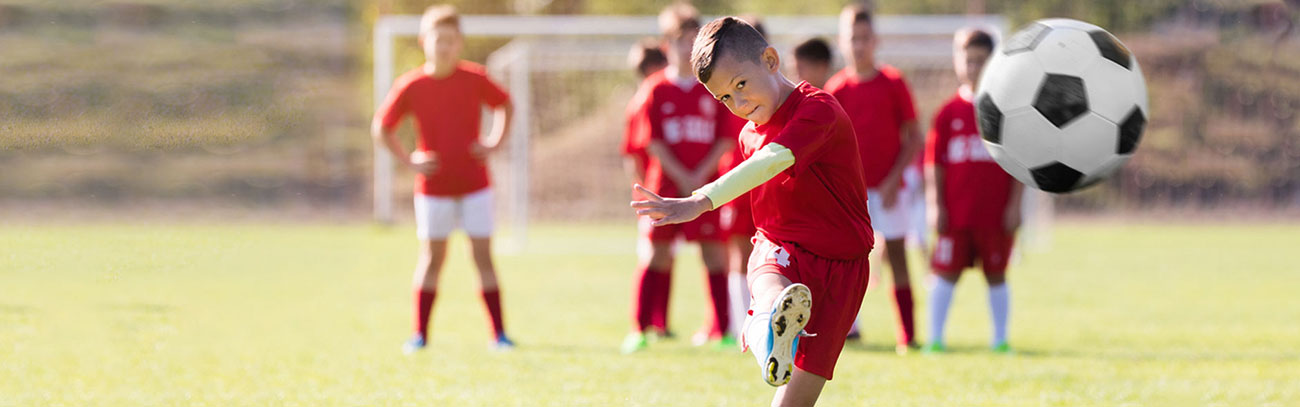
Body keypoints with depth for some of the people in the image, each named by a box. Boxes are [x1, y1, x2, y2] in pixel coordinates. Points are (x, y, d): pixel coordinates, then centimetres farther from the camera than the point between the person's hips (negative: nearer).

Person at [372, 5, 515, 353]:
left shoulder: (474, 79, -6)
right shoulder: (410, 86, -8)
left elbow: (504, 105, 13)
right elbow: (381, 129, 3)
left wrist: (495, 143, 1)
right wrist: (409, 161, -5)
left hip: (474, 184, 0)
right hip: (433, 187, 0)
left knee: (483, 255, -1)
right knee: (432, 256, 3)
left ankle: (498, 334, 2)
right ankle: (420, 334, 10)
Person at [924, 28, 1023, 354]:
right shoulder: (949, 113, 4)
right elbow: (937, 163, 5)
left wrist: (1014, 205, -4)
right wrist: (938, 205, -2)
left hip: (995, 213, -1)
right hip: (956, 213, 1)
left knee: (996, 275, 7)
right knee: (946, 273, 0)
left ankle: (1000, 339, 15)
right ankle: (935, 337, 6)